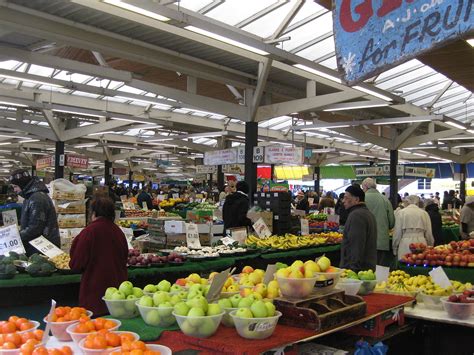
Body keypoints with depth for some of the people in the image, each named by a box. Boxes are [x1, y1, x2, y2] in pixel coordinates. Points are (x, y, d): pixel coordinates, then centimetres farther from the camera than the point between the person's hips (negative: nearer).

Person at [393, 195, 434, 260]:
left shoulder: (401, 213, 3)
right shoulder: (424, 213, 7)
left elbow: (397, 233, 2)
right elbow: (428, 233, 8)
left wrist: (395, 248, 12)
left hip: (405, 245, -2)